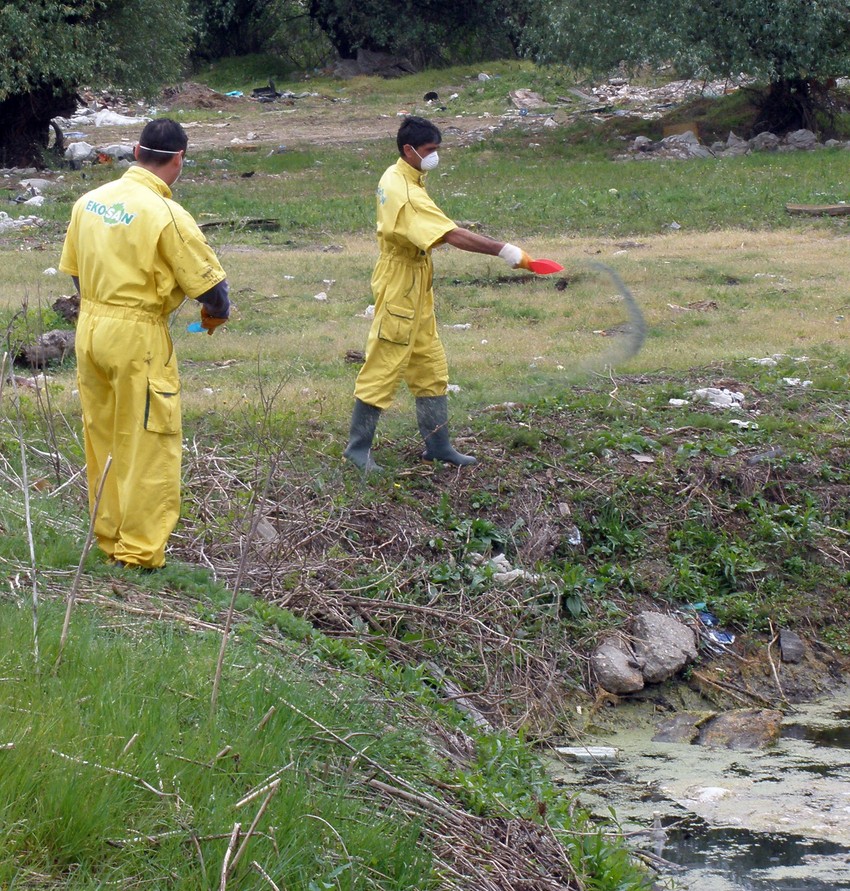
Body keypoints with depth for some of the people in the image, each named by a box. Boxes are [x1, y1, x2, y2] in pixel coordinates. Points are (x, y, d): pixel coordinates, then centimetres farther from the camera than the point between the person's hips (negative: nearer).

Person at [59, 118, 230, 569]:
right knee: (147, 445, 4)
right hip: (138, 337, -6)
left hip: (90, 329, 6)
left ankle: (108, 533, 27)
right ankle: (140, 549, 9)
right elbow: (209, 285, -12)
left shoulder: (90, 201, 2)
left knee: (103, 440, 17)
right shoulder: (166, 215, -17)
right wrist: (216, 314, 9)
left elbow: (74, 271, 12)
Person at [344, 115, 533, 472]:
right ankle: (358, 446, 9)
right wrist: (503, 251, -39)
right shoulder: (404, 193, -26)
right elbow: (453, 235, -36)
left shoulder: (397, 176, 7)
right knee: (383, 367, -1)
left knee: (430, 368, 13)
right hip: (399, 290, -10)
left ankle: (437, 444, 21)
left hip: (417, 289, 10)